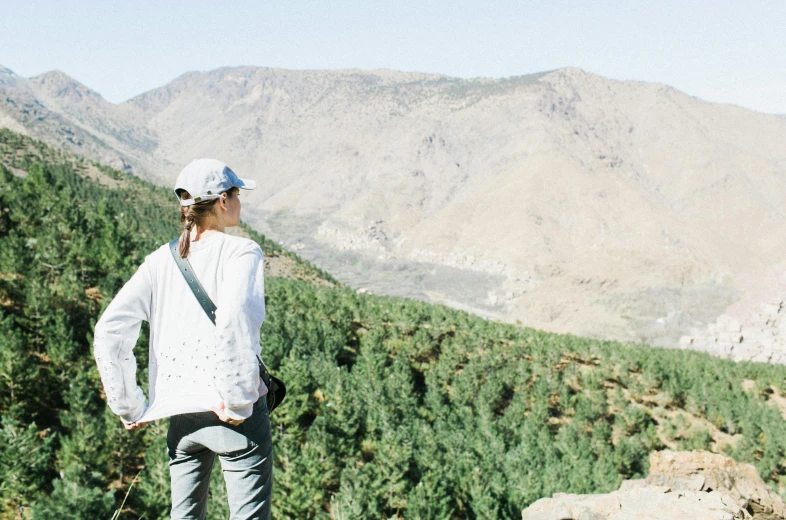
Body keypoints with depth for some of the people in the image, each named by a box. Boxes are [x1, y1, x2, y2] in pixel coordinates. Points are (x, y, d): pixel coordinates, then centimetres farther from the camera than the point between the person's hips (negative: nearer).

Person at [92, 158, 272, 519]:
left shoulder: (160, 261, 8)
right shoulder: (241, 252, -6)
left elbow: (109, 331, 2)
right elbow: (234, 320, -24)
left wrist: (129, 407, 8)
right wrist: (237, 400, -17)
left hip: (179, 416, 5)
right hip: (229, 415, -5)